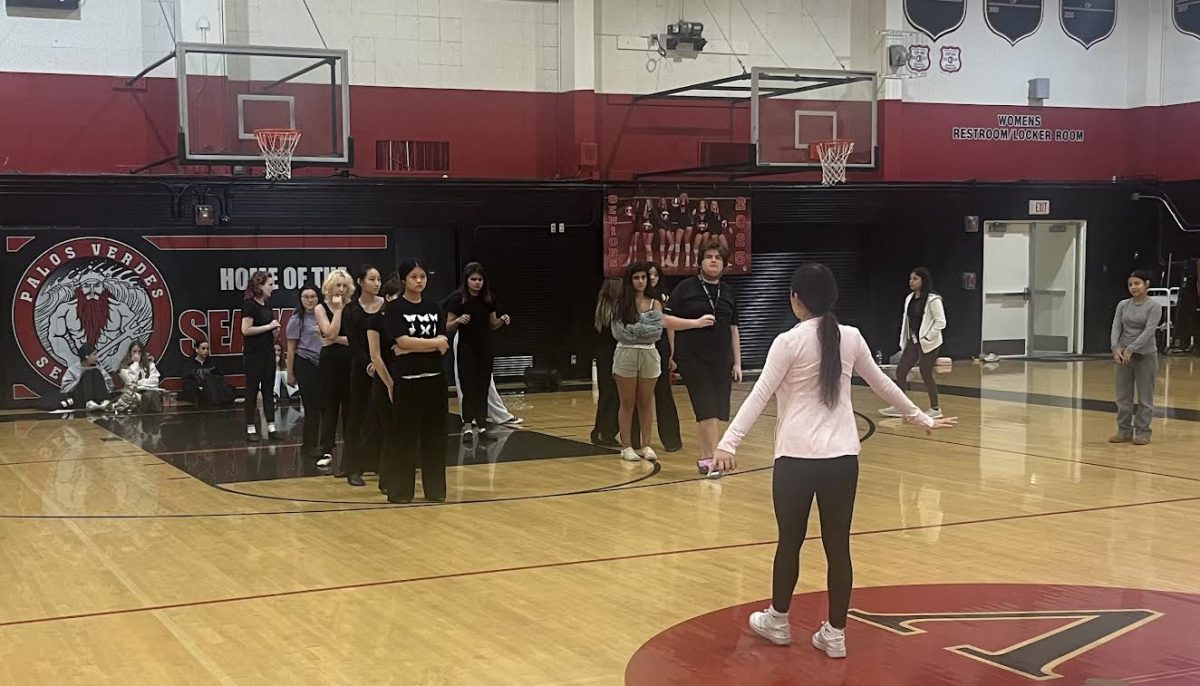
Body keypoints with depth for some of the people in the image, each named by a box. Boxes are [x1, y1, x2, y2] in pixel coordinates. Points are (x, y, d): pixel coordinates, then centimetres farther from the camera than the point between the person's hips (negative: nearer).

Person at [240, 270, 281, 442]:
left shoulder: (266, 306, 12)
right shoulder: (250, 305, -11)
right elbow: (246, 330, -19)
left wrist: (275, 329, 3)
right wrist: (269, 326, -15)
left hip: (268, 352, 7)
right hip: (253, 353, -7)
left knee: (268, 389, 8)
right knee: (252, 390, 0)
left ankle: (271, 427, 10)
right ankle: (250, 429, 6)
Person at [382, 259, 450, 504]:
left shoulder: (433, 307, 10)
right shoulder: (394, 308, -3)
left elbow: (443, 346, 1)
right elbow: (402, 341, -14)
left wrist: (413, 348, -12)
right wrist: (433, 343, -7)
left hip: (434, 377, 4)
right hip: (406, 380, -4)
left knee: (434, 434, 7)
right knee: (405, 435, 0)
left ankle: (435, 488, 15)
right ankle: (399, 489, 8)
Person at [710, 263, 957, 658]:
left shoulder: (789, 342, -6)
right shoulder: (851, 337, 7)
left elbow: (759, 396, -13)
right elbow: (883, 384, 19)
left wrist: (729, 443, -18)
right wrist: (921, 418, 33)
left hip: (797, 457, -3)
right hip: (842, 458, 4)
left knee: (790, 541, 12)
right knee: (838, 546, 8)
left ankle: (777, 622, 28)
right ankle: (835, 634, 15)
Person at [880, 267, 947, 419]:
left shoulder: (933, 300, -14)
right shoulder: (909, 299, 8)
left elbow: (941, 322, -15)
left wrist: (927, 338, -18)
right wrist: (903, 343, 11)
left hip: (928, 343, -7)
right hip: (912, 342, 7)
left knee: (926, 374, -1)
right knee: (900, 371, 4)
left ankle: (935, 408, 14)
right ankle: (899, 407, 14)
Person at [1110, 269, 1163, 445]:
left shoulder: (1154, 306, -7)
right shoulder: (1123, 305, 6)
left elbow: (1149, 331, -16)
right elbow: (1116, 328, -2)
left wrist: (1131, 349, -25)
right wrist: (1116, 348, -20)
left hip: (1145, 355, -4)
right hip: (1124, 354, 4)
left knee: (1145, 397, 2)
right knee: (1123, 396, 7)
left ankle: (1143, 432, 8)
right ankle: (1124, 431, 15)